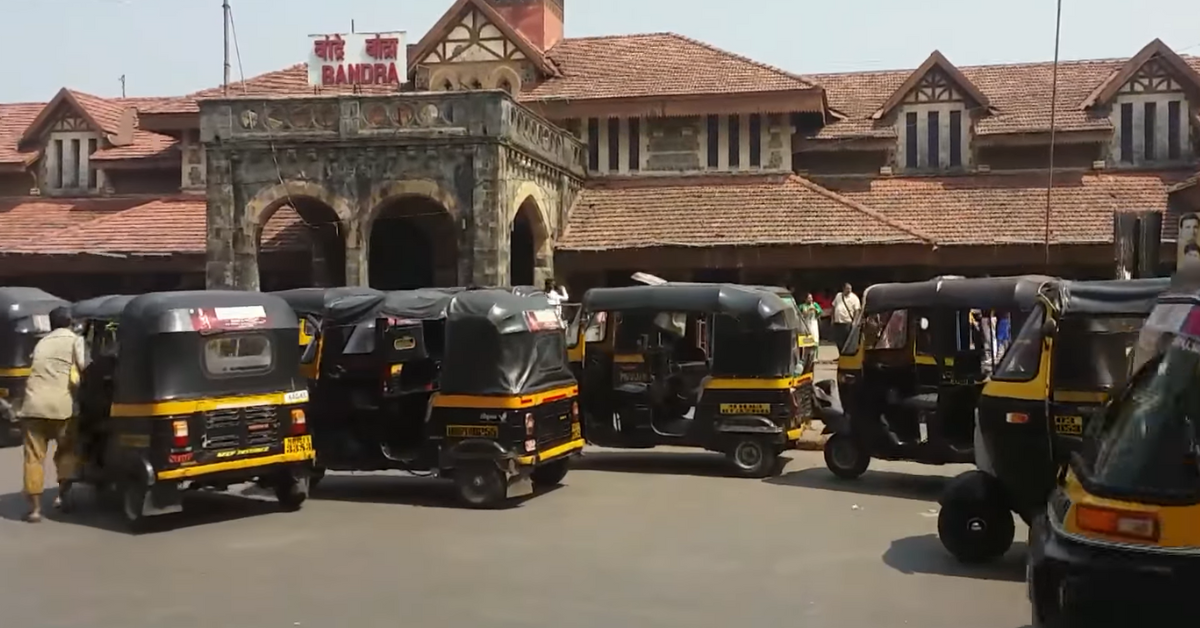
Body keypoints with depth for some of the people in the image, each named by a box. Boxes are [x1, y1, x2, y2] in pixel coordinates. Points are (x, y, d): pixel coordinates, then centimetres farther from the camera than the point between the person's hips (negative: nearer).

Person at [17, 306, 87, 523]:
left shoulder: (41, 343, 24)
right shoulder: (75, 340, 8)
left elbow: (34, 371, 23)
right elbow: (85, 368, -5)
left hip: (34, 405, 3)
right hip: (61, 405, -3)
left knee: (34, 456, 6)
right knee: (66, 450, 17)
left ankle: (35, 507, 3)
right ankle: (62, 494, 6)